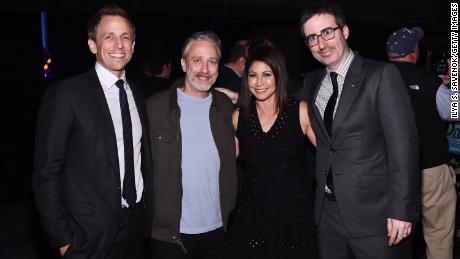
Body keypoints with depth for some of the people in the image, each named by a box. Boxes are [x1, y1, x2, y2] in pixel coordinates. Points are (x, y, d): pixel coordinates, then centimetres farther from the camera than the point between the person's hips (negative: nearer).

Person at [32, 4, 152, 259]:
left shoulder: (137, 95, 7)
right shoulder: (66, 93, -12)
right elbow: (47, 173, -12)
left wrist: (148, 209, 7)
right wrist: (63, 238, -11)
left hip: (137, 226, 5)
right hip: (91, 234, -5)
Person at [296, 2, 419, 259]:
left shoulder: (382, 75, -9)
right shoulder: (312, 82, 9)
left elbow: (403, 142, -13)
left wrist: (402, 209, -17)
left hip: (374, 213, -5)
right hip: (329, 211, 5)